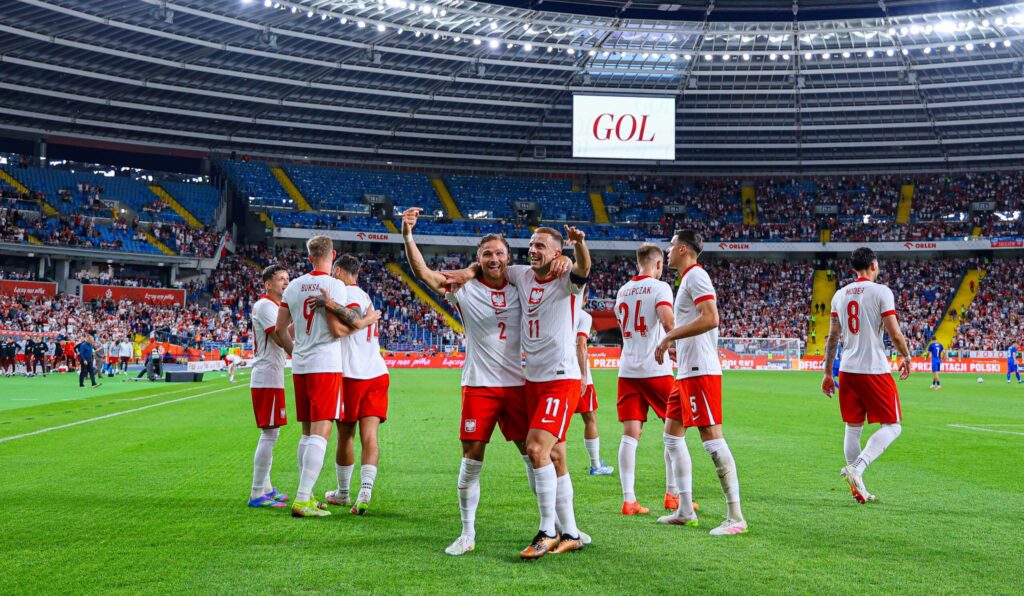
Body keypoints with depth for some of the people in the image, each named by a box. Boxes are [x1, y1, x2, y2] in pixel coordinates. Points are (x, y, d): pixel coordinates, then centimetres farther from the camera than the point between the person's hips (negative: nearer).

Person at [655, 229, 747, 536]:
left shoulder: (695, 276, -10)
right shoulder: (688, 278, 21)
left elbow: (710, 319, -23)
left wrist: (669, 336, -18)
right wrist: (674, 343, 21)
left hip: (700, 371, -11)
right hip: (687, 372, 11)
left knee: (712, 437, -11)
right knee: (672, 435, 13)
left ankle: (736, 517, -7)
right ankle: (685, 510, 18)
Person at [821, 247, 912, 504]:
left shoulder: (839, 294, 9)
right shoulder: (881, 291, -6)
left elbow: (832, 337, 12)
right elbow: (895, 334, -10)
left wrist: (827, 372, 18)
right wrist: (906, 358, 9)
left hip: (847, 370, 6)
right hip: (875, 370, -6)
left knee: (853, 428, 14)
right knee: (892, 426, 4)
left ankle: (858, 486, 16)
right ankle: (857, 467, -15)